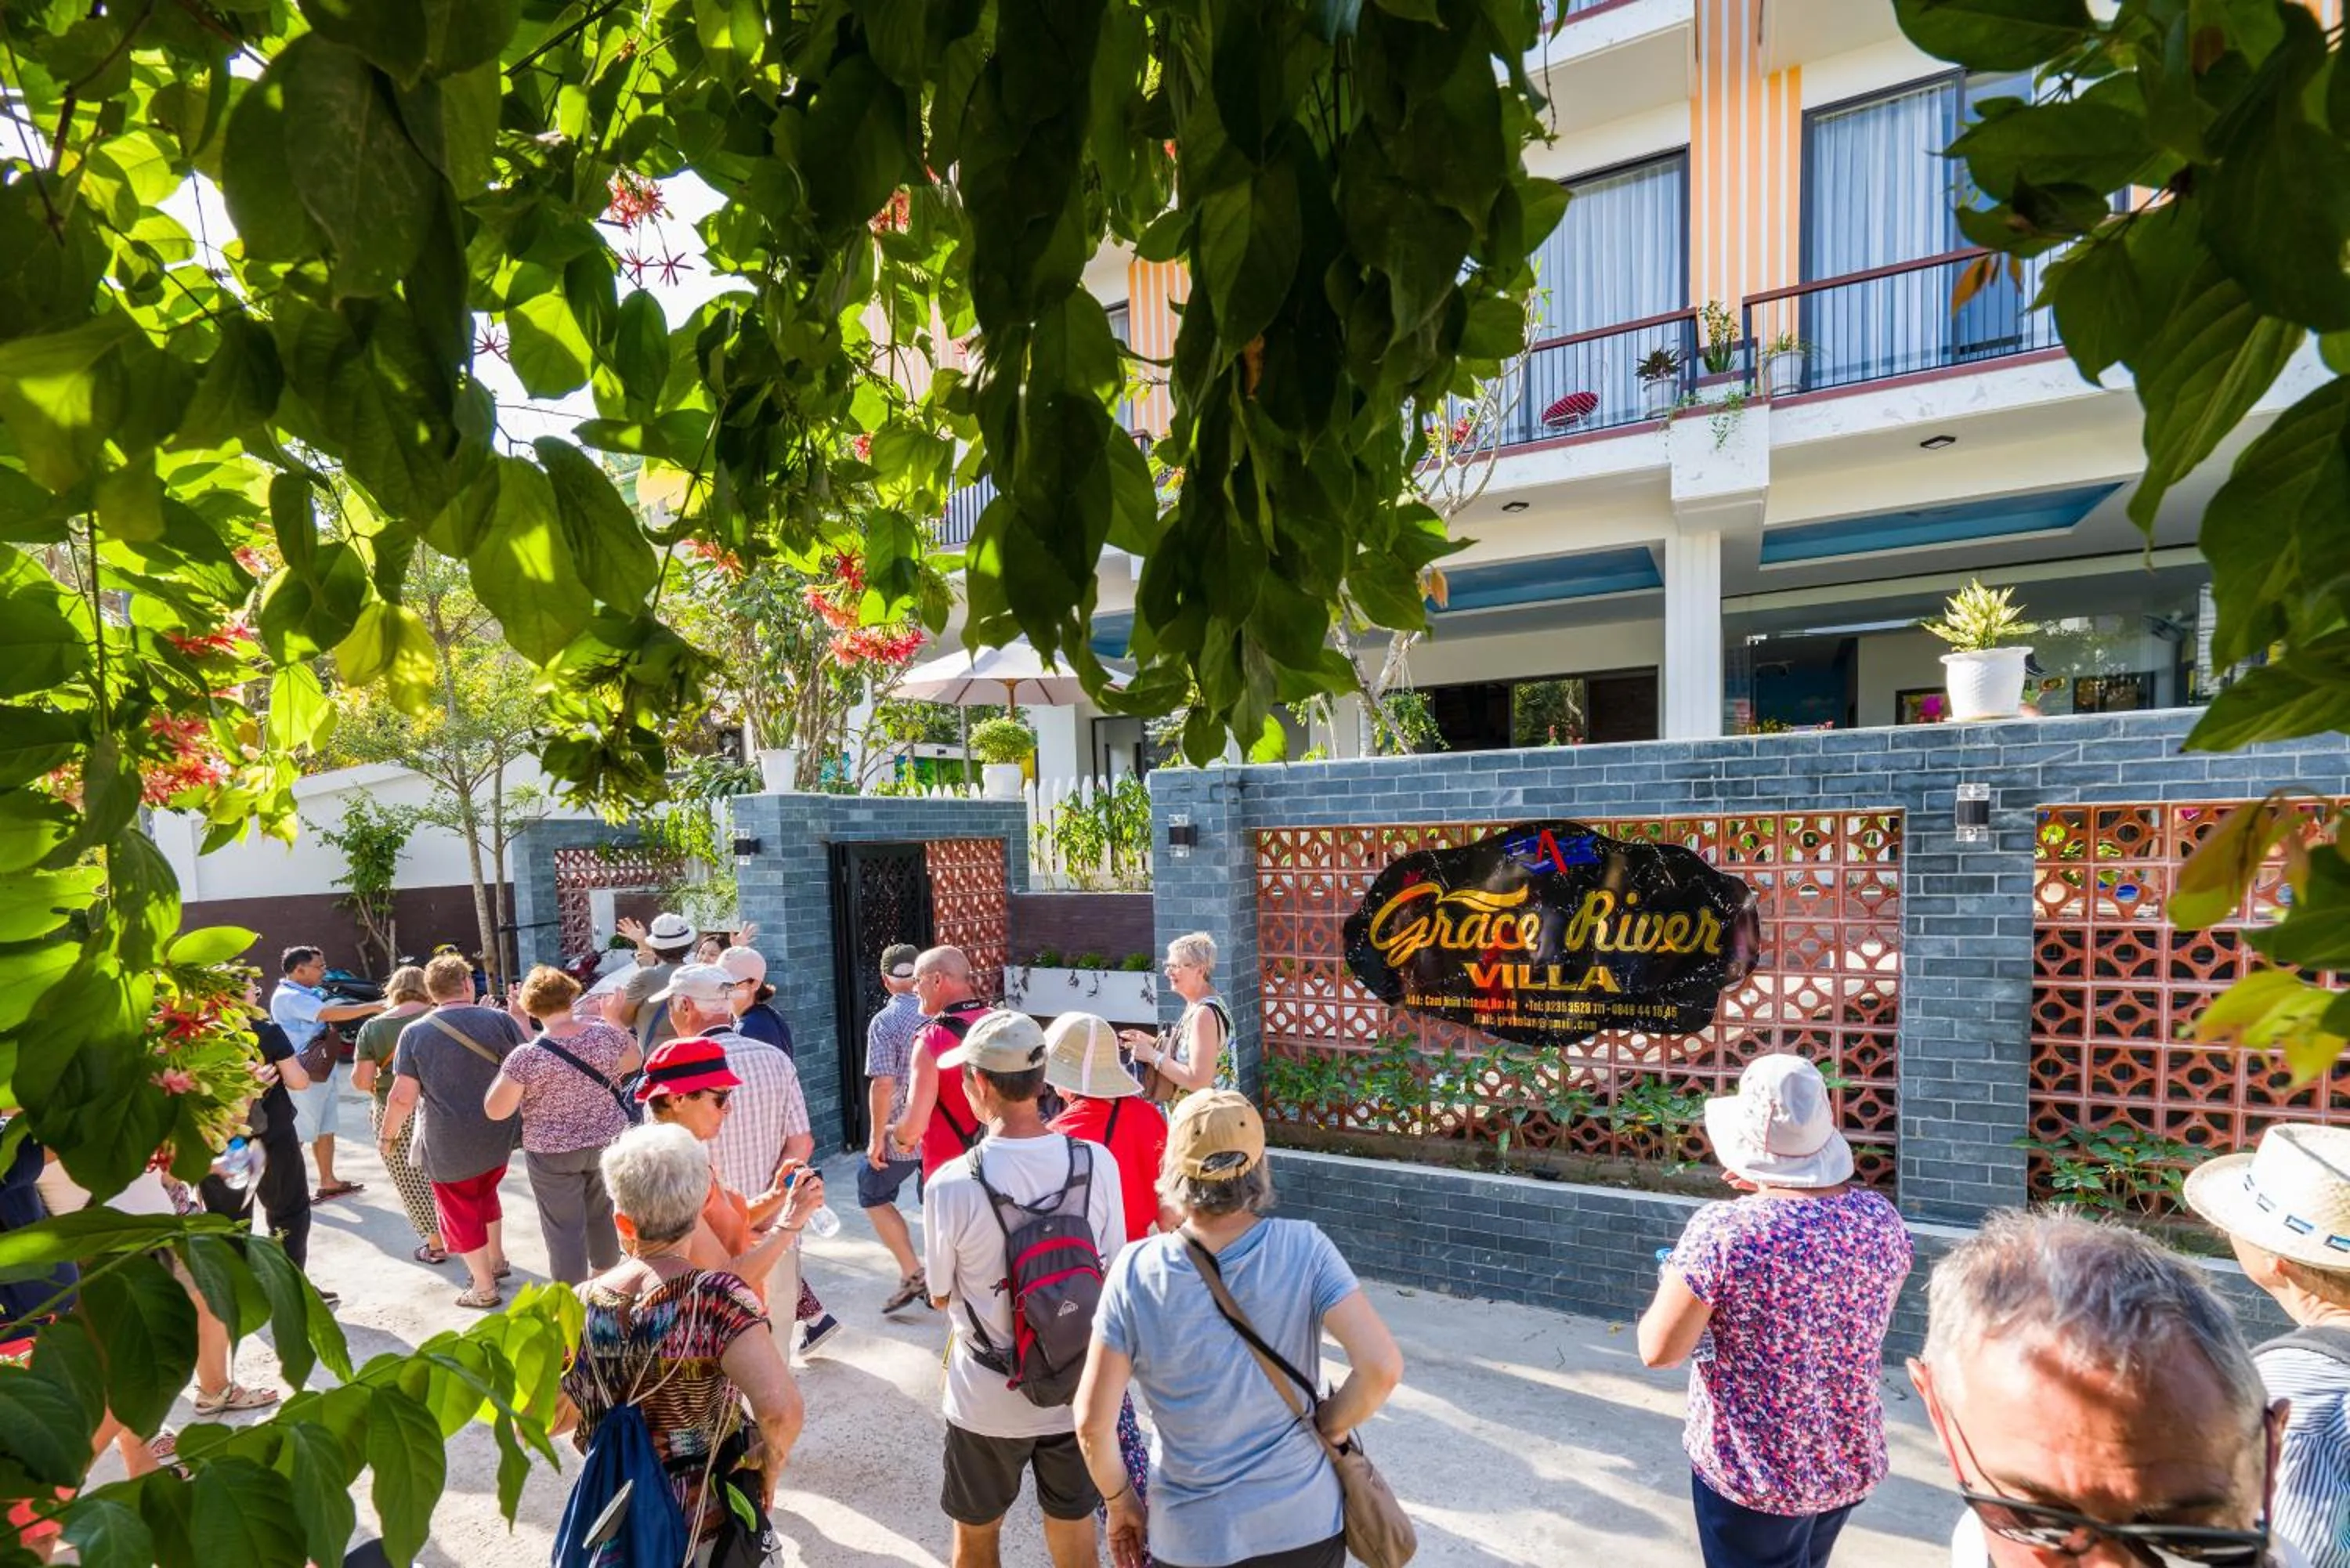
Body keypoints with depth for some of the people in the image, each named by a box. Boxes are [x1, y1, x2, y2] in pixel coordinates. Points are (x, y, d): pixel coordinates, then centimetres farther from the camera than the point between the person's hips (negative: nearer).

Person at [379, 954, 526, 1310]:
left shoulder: (415, 1032, -10)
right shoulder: (498, 1020, -10)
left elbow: (403, 1097, -11)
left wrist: (387, 1136, 5)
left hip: (449, 1144, -2)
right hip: (497, 1137, 2)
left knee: (461, 1211, 16)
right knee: (485, 1194, 28)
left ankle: (484, 1288, 25)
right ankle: (497, 1260, 41)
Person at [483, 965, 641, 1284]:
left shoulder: (526, 1057, -20)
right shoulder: (607, 1035, -12)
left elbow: (495, 1111, -12)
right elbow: (634, 1061, 8)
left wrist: (505, 1070, 1)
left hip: (553, 1153, -4)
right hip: (609, 1142, 4)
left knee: (564, 1229, 8)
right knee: (603, 1215, 23)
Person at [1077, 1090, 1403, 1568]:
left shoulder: (1137, 1270, -18)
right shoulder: (1304, 1248, -17)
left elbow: (1092, 1423, -14)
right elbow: (1381, 1366, -22)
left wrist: (1119, 1501, 4)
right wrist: (1327, 1429, -4)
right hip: (1305, 1526, 1)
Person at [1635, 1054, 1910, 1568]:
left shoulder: (1723, 1231, -28)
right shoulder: (1881, 1218, -12)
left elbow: (1658, 1350, -21)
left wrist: (1676, 1282, -2)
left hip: (1753, 1473, -5)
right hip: (1851, 1465, 5)